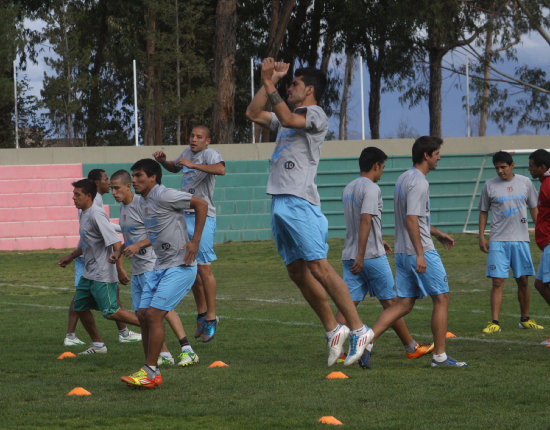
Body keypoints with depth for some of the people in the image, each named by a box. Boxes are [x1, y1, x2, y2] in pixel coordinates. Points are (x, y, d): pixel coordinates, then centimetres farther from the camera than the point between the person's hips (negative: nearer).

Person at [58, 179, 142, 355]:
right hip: (88, 273, 10)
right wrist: (70, 257, 31)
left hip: (103, 274, -10)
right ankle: (97, 345, 24)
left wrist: (120, 268, -26)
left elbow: (116, 243, -24)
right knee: (80, 306, 13)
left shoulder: (96, 215, -20)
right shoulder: (83, 214, 11)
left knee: (111, 312, -11)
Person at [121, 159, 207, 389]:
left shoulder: (164, 196, -15)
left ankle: (150, 372, -11)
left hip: (180, 267, -9)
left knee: (154, 314, -16)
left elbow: (201, 205, -14)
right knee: (142, 314, 3)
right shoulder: (142, 203, 13)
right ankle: (151, 372, 9)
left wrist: (194, 242, -15)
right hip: (160, 267, 9)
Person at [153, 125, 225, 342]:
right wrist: (163, 161, 16)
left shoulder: (210, 154, -10)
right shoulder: (187, 153, 15)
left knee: (204, 267, -9)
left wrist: (193, 165, -34)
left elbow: (220, 169, -32)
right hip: (185, 216, 8)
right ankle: (201, 313, 23)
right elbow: (174, 168, 36)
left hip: (203, 217, -8)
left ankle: (211, 317, -2)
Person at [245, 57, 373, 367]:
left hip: (300, 202, -9)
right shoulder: (287, 118, 23)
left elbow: (287, 119, -20)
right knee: (297, 272, 6)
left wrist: (270, 84, -18)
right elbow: (253, 113, 24)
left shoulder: (316, 115, -3)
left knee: (319, 267, -15)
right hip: (280, 202, 9)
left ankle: (358, 330, -14)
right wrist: (269, 81, 16)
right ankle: (333, 330, 11)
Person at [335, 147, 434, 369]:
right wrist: (361, 256, -25)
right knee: (390, 302, 5)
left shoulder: (348, 189, 15)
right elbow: (365, 221, -22)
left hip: (350, 256, 7)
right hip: (372, 256, -7)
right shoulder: (371, 189, -12)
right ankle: (411, 348, 17)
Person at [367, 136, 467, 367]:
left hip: (402, 252, 9)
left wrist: (437, 233, 36)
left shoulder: (403, 179, 17)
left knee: (403, 304, 8)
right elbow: (412, 220, -23)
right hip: (422, 252, -9)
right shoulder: (418, 182, -15)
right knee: (441, 299, 2)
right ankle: (440, 355, 6)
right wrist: (420, 255, -25)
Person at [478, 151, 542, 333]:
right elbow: (483, 212, 10)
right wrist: (481, 236, 3)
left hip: (521, 239, 2)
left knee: (523, 281, 6)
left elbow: (534, 208, 14)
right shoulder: (489, 186, 2)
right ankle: (495, 322, -7)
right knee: (497, 282, -8)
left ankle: (525, 319, 20)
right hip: (498, 241, -2)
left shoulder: (525, 183, 6)